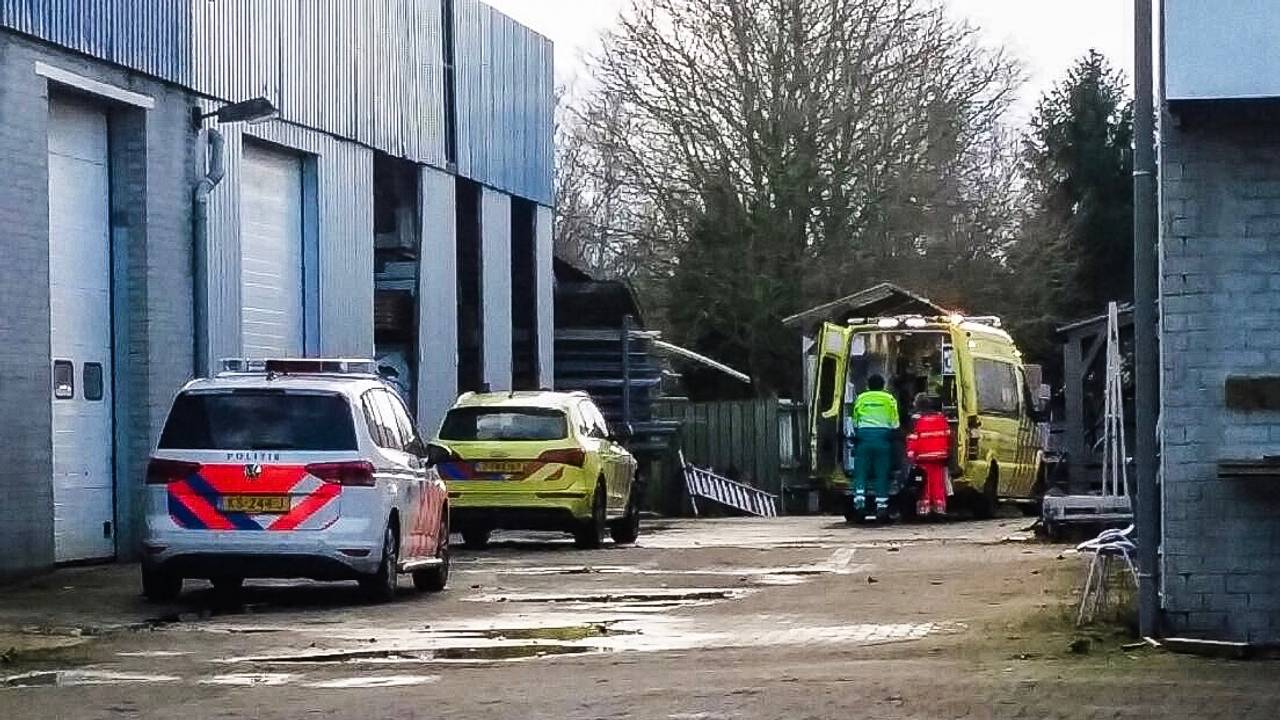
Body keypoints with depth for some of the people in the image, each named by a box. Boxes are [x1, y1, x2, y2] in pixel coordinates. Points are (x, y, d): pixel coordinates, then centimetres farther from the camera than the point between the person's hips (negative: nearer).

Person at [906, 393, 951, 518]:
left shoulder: (917, 419, -7)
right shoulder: (942, 418, 6)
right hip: (940, 455, 3)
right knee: (938, 482, 6)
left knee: (926, 483, 3)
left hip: (924, 457, -3)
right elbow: (948, 436, 10)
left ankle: (924, 506, 0)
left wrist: (910, 454, -10)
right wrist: (948, 453, 19)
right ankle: (939, 506, 3)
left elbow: (912, 438, -12)